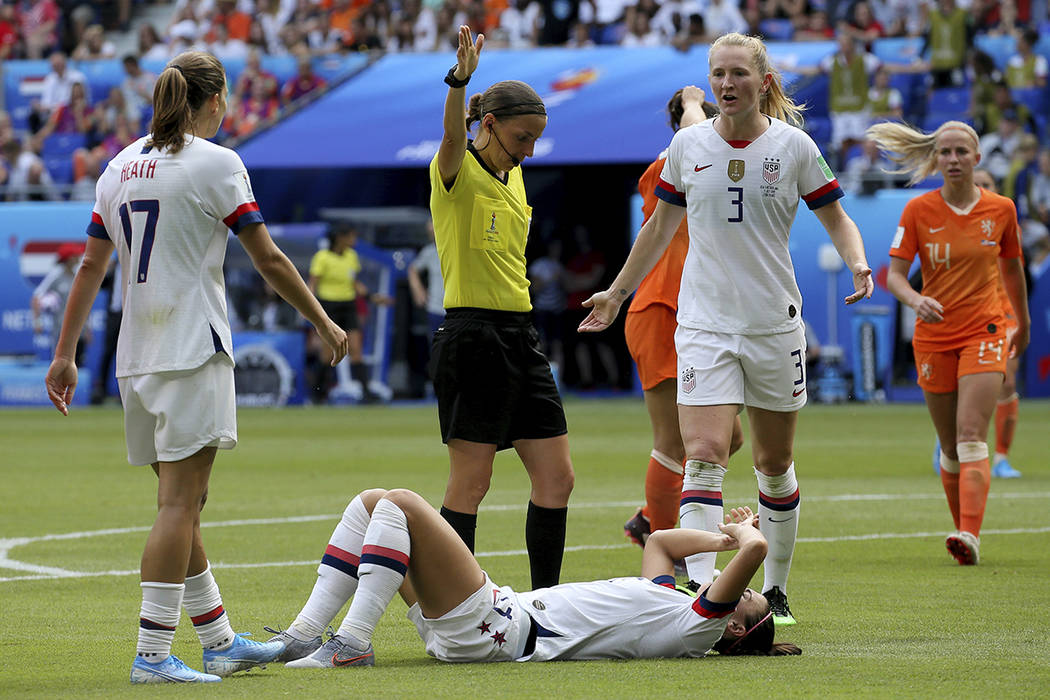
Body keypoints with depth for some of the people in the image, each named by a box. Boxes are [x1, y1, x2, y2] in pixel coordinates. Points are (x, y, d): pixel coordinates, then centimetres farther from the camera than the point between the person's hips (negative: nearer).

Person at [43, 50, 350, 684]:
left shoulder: (120, 167, 11)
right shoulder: (215, 163, -8)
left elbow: (91, 266, 13)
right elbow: (269, 261, -8)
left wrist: (65, 355, 16)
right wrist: (326, 324, 3)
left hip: (136, 358, 7)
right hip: (192, 352, -7)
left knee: (181, 505, 12)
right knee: (180, 505, -8)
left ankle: (221, 642, 20)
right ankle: (153, 654, -12)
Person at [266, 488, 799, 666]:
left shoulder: (698, 626, -7)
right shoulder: (671, 600, 20)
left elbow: (755, 550, -19)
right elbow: (659, 542, 40)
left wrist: (744, 535, 3)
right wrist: (724, 538, 29)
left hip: (490, 631, -10)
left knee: (400, 504, -18)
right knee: (372, 501, 7)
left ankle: (353, 643, -21)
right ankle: (304, 636, -2)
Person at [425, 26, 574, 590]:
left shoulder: (512, 178, 17)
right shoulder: (458, 171, -7)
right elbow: (453, 136, -32)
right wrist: (459, 80, -50)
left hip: (519, 337, 8)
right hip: (472, 337, -8)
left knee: (556, 479, 5)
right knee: (470, 484, -6)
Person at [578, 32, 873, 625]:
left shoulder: (794, 147, -3)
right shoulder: (688, 145, 2)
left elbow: (836, 219, 6)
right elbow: (661, 227, 16)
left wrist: (858, 264, -14)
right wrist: (618, 292, 21)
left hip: (774, 324, 0)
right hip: (705, 324, 0)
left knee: (775, 463, 10)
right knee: (704, 455, -15)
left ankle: (776, 588, 25)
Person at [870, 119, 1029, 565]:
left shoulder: (1001, 209, 1)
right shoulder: (918, 211, -2)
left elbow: (1012, 268, 16)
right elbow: (895, 273, -5)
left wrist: (1023, 324, 25)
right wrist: (915, 299, -27)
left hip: (985, 333, -2)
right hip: (933, 339, 2)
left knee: (971, 437, -18)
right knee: (950, 448, 6)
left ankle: (969, 536, -28)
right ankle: (966, 534, 20)